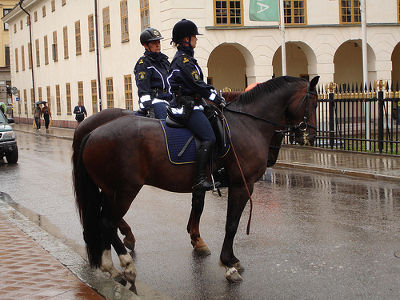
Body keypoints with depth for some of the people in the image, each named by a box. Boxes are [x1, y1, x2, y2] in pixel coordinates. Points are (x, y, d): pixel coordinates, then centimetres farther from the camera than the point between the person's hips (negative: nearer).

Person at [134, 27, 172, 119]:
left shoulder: (164, 60, 21)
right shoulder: (143, 63, -3)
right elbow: (143, 90, -12)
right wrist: (147, 108, -22)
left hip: (170, 100, 8)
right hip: (155, 100, -8)